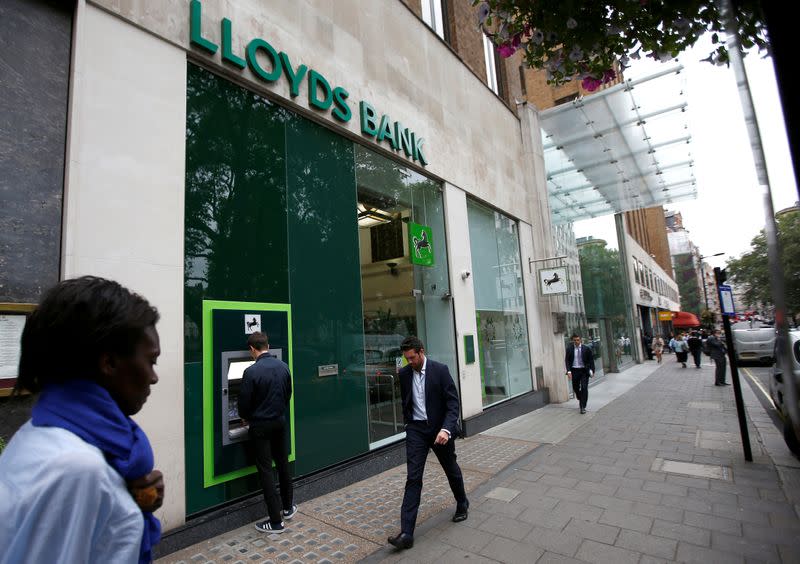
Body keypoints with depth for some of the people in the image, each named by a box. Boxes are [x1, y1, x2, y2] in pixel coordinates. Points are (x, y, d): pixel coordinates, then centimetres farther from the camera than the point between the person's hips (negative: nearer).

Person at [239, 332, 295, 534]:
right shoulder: (284, 366, -2)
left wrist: (247, 418, 8)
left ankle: (276, 521, 9)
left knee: (265, 471, 3)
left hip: (260, 426, -5)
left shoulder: (251, 371, -20)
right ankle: (288, 507, 34)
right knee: (283, 464, 19)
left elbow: (244, 403, -13)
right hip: (280, 422, 6)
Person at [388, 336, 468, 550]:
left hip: (439, 428, -2)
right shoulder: (404, 373, -2)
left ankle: (462, 504, 47)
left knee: (451, 469, 18)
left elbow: (452, 402, -17)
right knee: (413, 478, -4)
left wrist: (446, 429, -28)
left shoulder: (440, 370, -15)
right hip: (416, 429, 2)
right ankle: (406, 533, 0)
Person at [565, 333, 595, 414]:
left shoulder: (586, 349, -2)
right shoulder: (569, 349, -2)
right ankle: (580, 400, 42)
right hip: (574, 371, 1)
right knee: (575, 388, 12)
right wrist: (568, 371, -13)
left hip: (584, 371, -1)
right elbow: (567, 360, -2)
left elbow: (591, 360, 3)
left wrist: (592, 370, -6)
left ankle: (583, 407, 1)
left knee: (584, 388, -7)